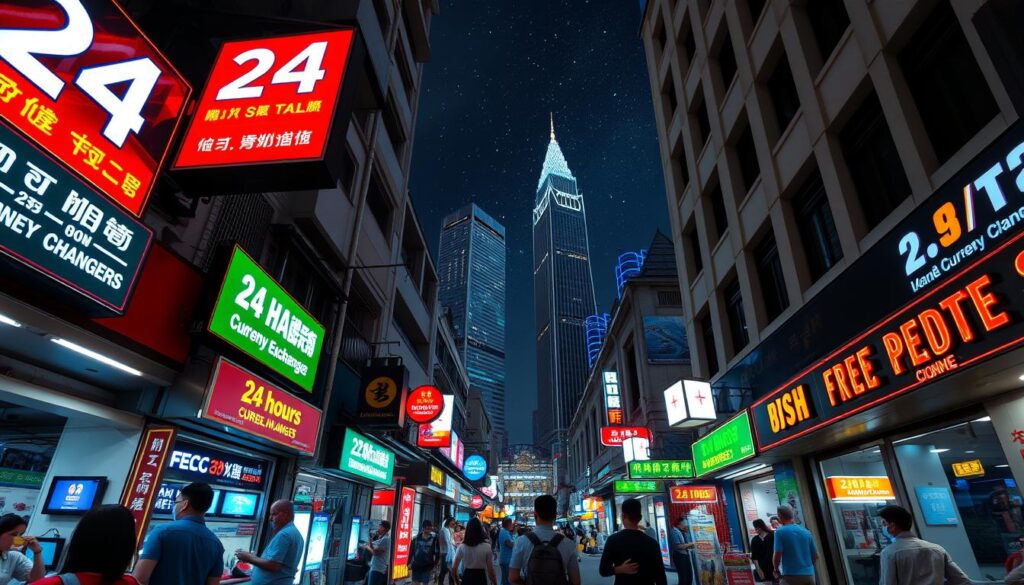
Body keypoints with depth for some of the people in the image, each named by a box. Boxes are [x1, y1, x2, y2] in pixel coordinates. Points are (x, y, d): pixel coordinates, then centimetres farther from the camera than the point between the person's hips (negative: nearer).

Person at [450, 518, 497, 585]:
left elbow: (453, 569, 1)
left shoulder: (462, 547, -3)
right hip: (481, 580, -1)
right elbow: (490, 570, -6)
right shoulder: (486, 547, -8)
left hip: (466, 579, 2)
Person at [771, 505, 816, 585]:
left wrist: (775, 569, 4)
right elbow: (815, 556, 13)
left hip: (791, 575, -6)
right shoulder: (806, 532, 8)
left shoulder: (780, 532, -9)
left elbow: (777, 555, -14)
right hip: (809, 574, 6)